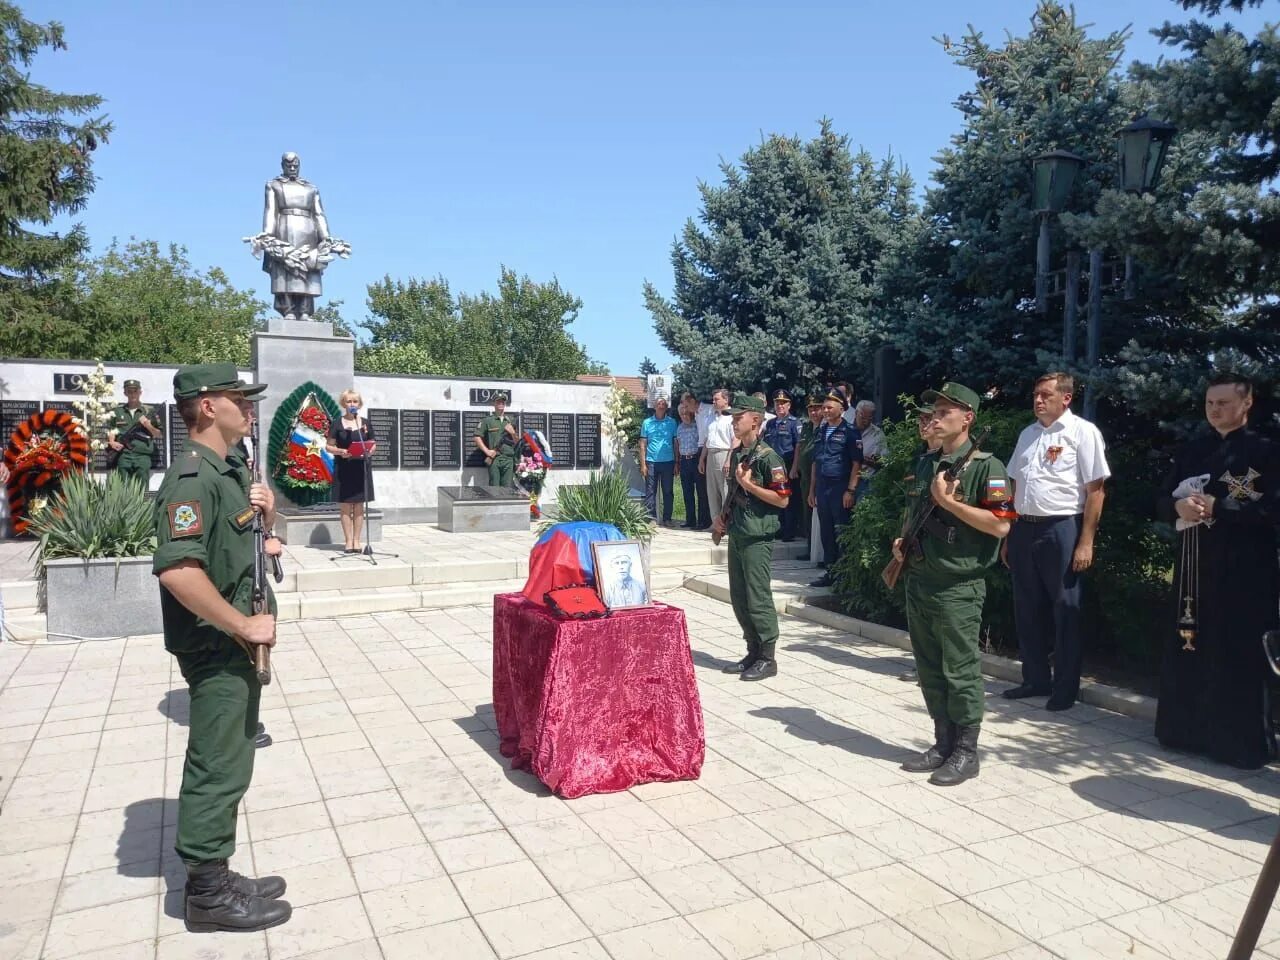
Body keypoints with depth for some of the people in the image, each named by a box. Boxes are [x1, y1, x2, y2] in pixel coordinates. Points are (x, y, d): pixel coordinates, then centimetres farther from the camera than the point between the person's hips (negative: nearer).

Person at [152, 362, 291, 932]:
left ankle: (214, 879, 31)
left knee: (225, 767, 17)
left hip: (234, 646, 10)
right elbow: (178, 569, -30)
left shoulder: (229, 471, 11)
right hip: (215, 648, -10)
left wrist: (264, 513, 2)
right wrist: (244, 625, -23)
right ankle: (208, 894, 16)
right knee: (218, 770, 1)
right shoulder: (193, 477, -19)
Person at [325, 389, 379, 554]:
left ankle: (356, 540, 10)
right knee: (345, 506, -1)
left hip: (361, 468, 2)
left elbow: (373, 444, 14)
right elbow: (329, 446, 2)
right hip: (343, 468, -2)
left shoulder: (365, 423, 9)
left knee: (359, 506, 4)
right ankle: (349, 541, 5)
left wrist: (369, 451, -8)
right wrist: (340, 451, -17)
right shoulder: (337, 424, 2)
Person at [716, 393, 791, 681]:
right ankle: (753, 653, 24)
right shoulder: (737, 454, 12)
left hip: (757, 538, -8)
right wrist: (724, 516, 10)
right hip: (736, 536, 8)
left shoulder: (768, 456, -13)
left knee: (758, 598, -2)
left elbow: (782, 499, -15)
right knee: (739, 598, 12)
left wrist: (749, 484, -18)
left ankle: (767, 659, 9)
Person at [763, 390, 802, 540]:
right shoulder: (770, 424, 16)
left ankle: (789, 533, 5)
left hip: (788, 468, -6)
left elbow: (798, 446, -9)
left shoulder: (794, 422, -3)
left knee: (789, 502, -1)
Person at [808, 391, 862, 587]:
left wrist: (850, 490, -15)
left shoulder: (850, 432, -4)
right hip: (822, 487, 6)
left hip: (840, 487, -6)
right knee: (826, 532, 10)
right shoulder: (819, 432, 14)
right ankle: (830, 572, 18)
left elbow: (856, 463, -9)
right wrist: (812, 490, 15)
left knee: (841, 532, -5)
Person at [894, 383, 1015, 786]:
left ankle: (966, 752, 15)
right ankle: (943, 743, 26)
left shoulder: (985, 466, -9)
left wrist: (948, 501, -20)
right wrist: (903, 541, 8)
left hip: (958, 587, -7)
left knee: (961, 671, 2)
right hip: (919, 581, 7)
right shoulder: (924, 463, 13)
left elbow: (1000, 525, -18)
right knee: (930, 669, 13)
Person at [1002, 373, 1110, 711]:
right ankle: (1035, 679, 28)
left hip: (1061, 529, -6)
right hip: (1025, 529, 6)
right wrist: (1009, 535, 14)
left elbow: (1095, 490, -11)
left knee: (1065, 610, 5)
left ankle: (1065, 687, 17)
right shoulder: (1027, 434, 12)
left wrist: (1086, 543, -15)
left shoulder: (1082, 432, -7)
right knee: (1027, 608, 13)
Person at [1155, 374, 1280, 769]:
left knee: (1240, 655, 0)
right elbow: (1163, 500, 11)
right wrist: (1180, 505, -10)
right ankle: (1186, 730, 19)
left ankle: (1244, 742, 11)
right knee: (1188, 648, 8)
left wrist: (1216, 507, -18)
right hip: (1194, 564, 5)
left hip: (1245, 570, -5)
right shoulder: (1191, 450, 14)